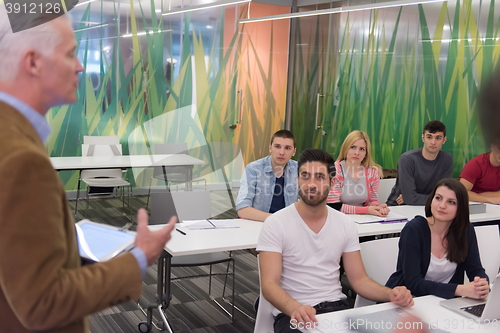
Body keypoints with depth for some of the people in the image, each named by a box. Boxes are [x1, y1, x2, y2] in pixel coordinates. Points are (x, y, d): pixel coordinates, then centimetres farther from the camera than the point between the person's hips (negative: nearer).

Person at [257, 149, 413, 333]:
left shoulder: (346, 225, 6)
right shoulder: (275, 224, -8)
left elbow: (359, 279, 7)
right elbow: (269, 284, -14)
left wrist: (390, 293, -13)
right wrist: (296, 309, -34)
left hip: (336, 307, 4)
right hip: (291, 313, -4)